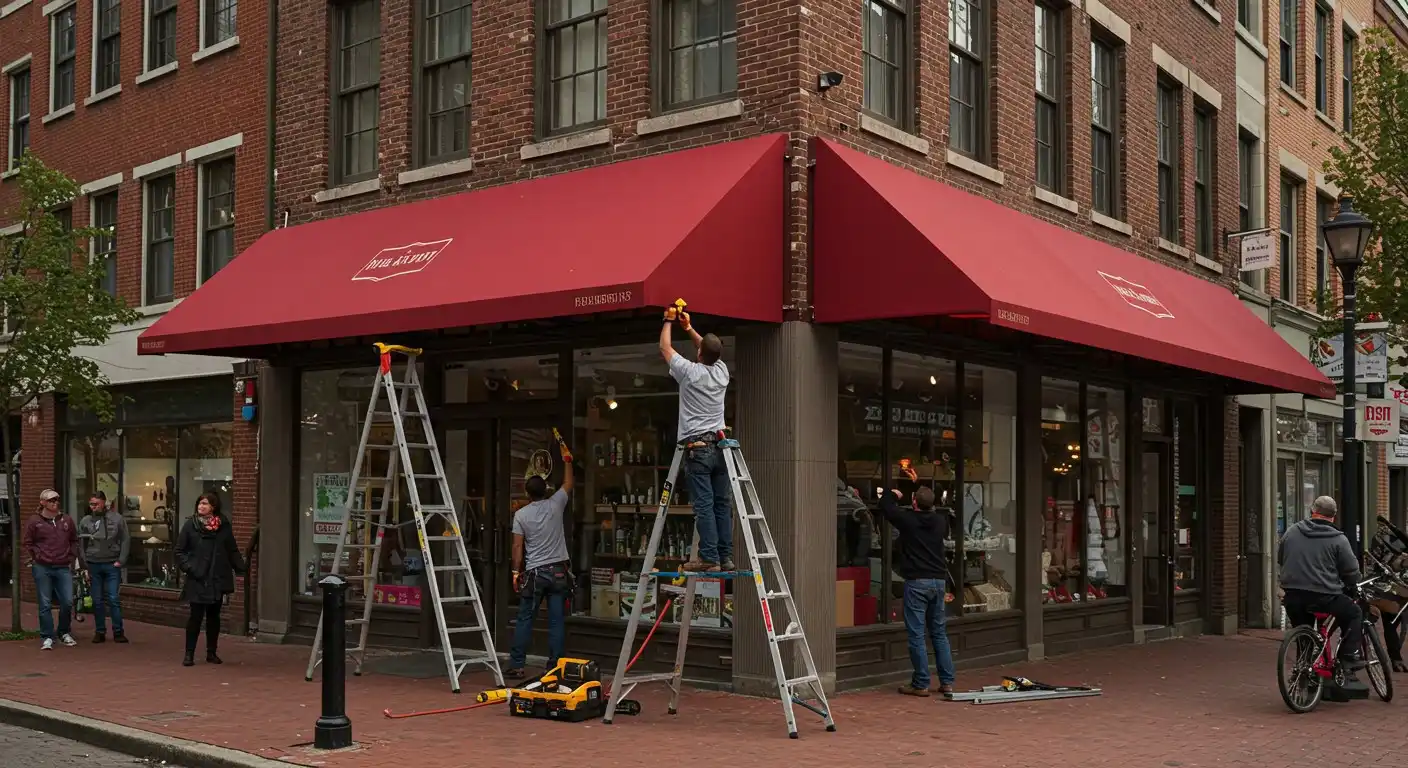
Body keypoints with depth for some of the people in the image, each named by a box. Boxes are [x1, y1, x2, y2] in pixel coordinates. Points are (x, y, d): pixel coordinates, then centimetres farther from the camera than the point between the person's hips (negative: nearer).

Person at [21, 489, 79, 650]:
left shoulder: (67, 520, 9)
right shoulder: (35, 521, 1)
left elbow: (74, 541, 20)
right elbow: (26, 544, 7)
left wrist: (72, 558, 11)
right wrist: (32, 560, -1)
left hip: (63, 568, 2)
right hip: (42, 568, -2)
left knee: (67, 602, -1)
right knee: (45, 604, 1)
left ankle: (64, 633, 19)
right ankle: (47, 637, 8)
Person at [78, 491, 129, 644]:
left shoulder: (117, 519, -1)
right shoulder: (85, 521, 3)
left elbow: (125, 540, 1)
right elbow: (81, 545, 4)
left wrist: (120, 560, -6)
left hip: (112, 564, -2)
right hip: (93, 565, 2)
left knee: (113, 599, -3)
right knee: (97, 601, 7)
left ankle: (118, 632, 2)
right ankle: (100, 631, 16)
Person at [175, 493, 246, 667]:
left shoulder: (224, 526, 3)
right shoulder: (190, 525, -1)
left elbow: (232, 551, 7)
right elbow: (179, 551, 3)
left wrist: (241, 567, -4)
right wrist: (188, 567, -11)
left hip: (218, 579, 2)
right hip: (197, 579, -2)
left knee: (214, 616, 10)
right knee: (196, 616, -2)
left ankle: (211, 653, 20)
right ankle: (189, 654, 7)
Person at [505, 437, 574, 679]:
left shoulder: (521, 514, -3)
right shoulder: (555, 505, -1)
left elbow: (518, 546, -4)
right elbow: (568, 484, 16)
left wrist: (516, 572, 4)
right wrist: (567, 460, 28)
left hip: (534, 573, -1)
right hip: (559, 570, 1)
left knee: (525, 619, 5)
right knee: (557, 621, 2)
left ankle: (516, 666, 5)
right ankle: (554, 667, 3)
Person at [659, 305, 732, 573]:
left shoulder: (690, 372, -7)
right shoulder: (722, 371, 7)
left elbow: (665, 348, 9)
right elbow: (711, 351, 29)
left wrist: (668, 321, 23)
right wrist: (688, 327, 34)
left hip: (697, 448, -5)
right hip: (720, 446, 6)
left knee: (704, 505, -8)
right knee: (721, 504, 7)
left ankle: (709, 557, -10)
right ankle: (726, 557, 7)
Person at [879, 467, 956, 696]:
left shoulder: (909, 520, -9)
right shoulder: (940, 520, 5)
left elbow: (885, 506, 5)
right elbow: (930, 506, 29)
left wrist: (893, 494, 28)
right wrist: (918, 484, 40)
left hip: (916, 581, -6)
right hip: (938, 579, 6)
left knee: (916, 634, -2)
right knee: (939, 632, 13)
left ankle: (921, 684, 0)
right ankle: (947, 682, 13)